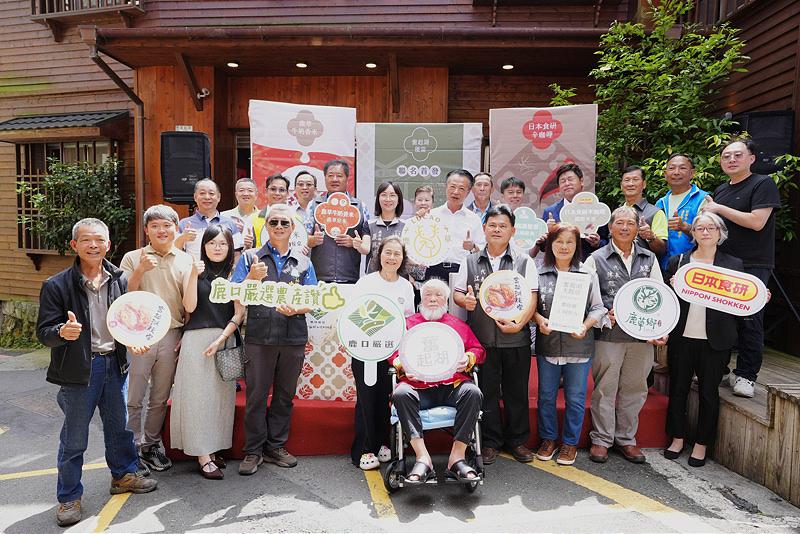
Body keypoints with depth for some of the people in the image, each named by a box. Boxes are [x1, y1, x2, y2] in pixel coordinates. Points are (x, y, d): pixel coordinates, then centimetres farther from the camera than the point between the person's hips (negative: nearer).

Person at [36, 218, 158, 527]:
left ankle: (124, 475, 39)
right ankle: (69, 497, 26)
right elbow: (44, 333, -11)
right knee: (74, 437, 7)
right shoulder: (56, 286, -11)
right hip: (78, 370, -4)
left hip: (115, 363, 4)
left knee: (119, 426, 19)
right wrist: (63, 332, -32)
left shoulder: (119, 280, 1)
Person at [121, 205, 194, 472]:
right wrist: (140, 270, -14)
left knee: (160, 398, 12)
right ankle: (133, 448, 17)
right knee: (133, 397, 2)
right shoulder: (133, 258, 4)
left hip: (171, 336, 2)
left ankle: (151, 446, 26)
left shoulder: (186, 260, 6)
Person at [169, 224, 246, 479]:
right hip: (196, 339, -1)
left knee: (221, 395, 4)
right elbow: (189, 307, -5)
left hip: (225, 340, 1)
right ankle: (203, 455, 4)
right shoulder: (195, 270, 4)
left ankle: (213, 448, 16)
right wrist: (194, 276, -14)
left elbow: (239, 313, 0)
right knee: (198, 395, -1)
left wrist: (220, 339, -9)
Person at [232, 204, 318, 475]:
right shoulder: (250, 258, 6)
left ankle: (276, 447, 25)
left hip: (294, 338, 2)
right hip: (259, 337, -2)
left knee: (285, 394, 11)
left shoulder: (303, 262, 11)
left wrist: (295, 309, -14)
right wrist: (252, 278, -16)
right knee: (256, 394, 3)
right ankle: (253, 450, 17)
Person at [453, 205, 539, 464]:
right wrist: (465, 301, -12)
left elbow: (532, 298, -2)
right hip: (481, 338, 1)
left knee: (516, 391, 9)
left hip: (515, 338, 0)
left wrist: (518, 323, -17)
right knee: (486, 391, 8)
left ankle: (517, 440, 27)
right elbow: (457, 293, 11)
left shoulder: (525, 262, 4)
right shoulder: (470, 261, 8)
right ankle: (490, 441, 23)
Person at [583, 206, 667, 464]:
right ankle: (601, 440, 17)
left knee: (634, 389, 11)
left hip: (642, 335, 3)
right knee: (604, 388, 3)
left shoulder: (649, 259, 12)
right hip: (608, 335, -3)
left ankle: (626, 439, 26)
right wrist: (603, 316, -13)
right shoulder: (596, 259, 3)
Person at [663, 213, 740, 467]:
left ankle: (701, 444, 22)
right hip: (682, 338, 1)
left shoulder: (734, 265, 5)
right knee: (678, 389, 9)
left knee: (708, 392, 7)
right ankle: (677, 438, 26)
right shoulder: (677, 262, 6)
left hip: (715, 341, -1)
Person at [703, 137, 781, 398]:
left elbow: (756, 222, -17)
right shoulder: (721, 190, 18)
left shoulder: (763, 184, -4)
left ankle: (745, 375, 6)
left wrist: (719, 209, -12)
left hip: (753, 266, -6)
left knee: (749, 322, -4)